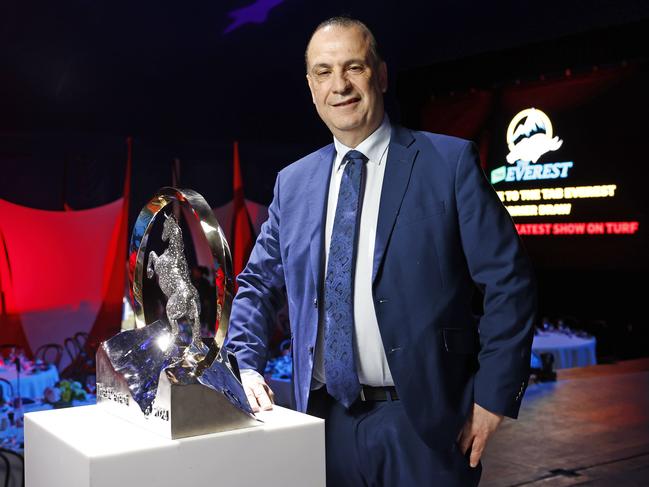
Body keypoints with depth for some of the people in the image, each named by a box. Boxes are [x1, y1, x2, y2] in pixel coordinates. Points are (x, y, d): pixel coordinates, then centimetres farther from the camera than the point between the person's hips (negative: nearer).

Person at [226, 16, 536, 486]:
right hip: (329, 421, 4)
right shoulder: (293, 183, 7)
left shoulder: (450, 162, -6)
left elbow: (508, 281, -7)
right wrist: (247, 366, 0)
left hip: (423, 418, -3)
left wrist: (493, 395, -11)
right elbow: (258, 283, 14)